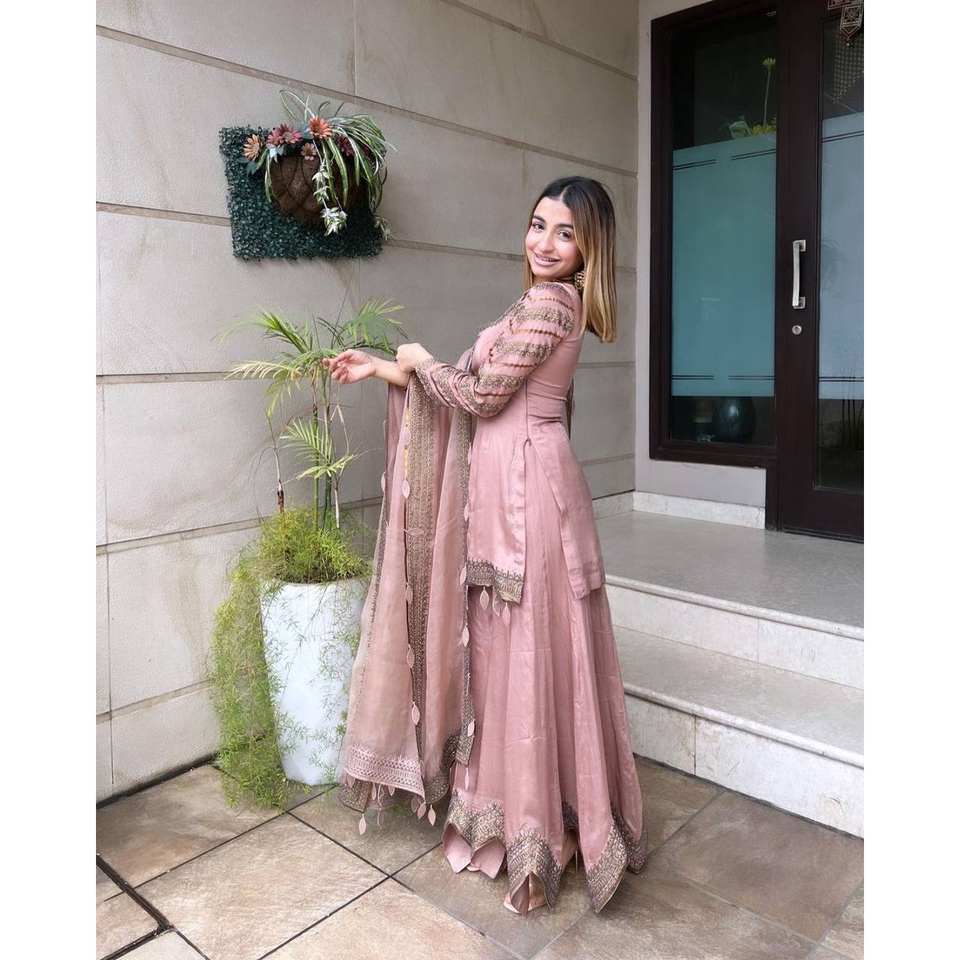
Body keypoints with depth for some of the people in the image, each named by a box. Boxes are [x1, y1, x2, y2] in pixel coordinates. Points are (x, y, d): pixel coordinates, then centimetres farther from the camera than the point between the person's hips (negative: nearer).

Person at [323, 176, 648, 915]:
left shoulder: (546, 303, -13)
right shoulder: (555, 302, 17)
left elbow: (481, 396, -13)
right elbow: (471, 379, 18)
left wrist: (418, 359, 5)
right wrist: (378, 367, 20)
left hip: (524, 485, -10)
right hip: (510, 481, 10)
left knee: (526, 650, 1)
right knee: (507, 647, 16)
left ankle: (537, 824, 18)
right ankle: (518, 802, 33)